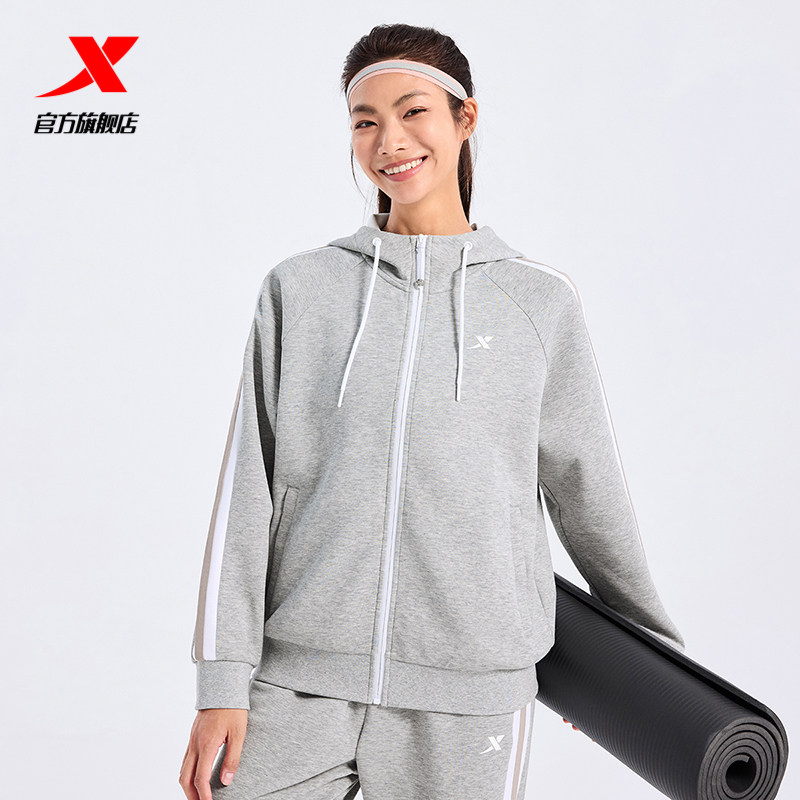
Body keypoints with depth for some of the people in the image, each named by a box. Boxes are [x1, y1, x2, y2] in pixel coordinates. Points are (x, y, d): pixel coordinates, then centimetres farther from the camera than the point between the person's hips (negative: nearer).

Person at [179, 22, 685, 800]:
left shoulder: (541, 302, 4)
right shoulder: (298, 289, 6)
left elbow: (586, 488, 13)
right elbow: (249, 490, 2)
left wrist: (657, 643, 23)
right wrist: (223, 680, -2)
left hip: (468, 701, 0)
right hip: (300, 685, 1)